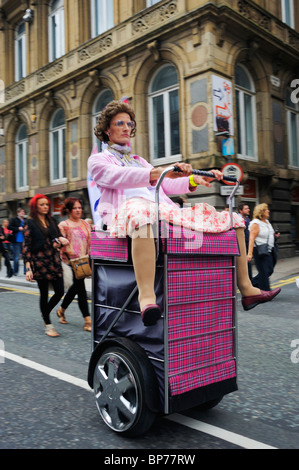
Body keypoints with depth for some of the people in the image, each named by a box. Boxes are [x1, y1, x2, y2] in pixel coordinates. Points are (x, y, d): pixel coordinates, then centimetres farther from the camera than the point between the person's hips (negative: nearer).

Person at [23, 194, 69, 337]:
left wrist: (60, 241, -7)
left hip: (54, 261, 5)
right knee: (44, 294, 4)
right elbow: (26, 246, -7)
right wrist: (28, 268, -15)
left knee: (60, 291, 2)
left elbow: (59, 237, 20)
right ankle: (48, 325, 17)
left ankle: (45, 313, 28)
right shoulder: (30, 223, -3)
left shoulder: (52, 221, 12)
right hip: (40, 263, -5)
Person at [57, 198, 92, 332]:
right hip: (72, 260, -6)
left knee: (76, 286, 15)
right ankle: (88, 321, -3)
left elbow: (90, 242, 16)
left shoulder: (85, 224, 13)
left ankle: (61, 310, 38)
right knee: (80, 288, -7)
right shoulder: (64, 225, -3)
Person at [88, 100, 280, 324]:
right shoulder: (98, 160, 15)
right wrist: (157, 172, -27)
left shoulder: (139, 161, 35)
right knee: (140, 209, -45)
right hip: (126, 213, -6)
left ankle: (247, 289, -4)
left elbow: (166, 186, 25)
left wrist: (194, 179, 5)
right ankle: (147, 296, -55)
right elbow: (117, 177, -9)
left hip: (166, 212, 6)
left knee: (232, 219, -2)